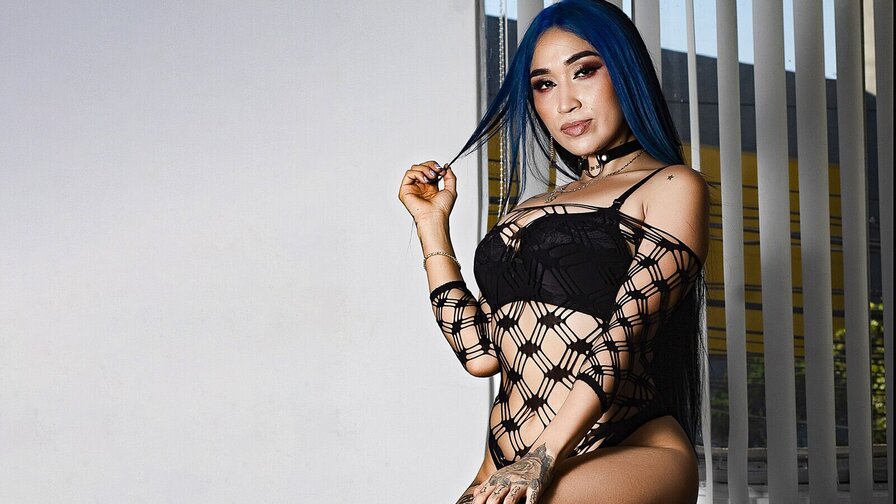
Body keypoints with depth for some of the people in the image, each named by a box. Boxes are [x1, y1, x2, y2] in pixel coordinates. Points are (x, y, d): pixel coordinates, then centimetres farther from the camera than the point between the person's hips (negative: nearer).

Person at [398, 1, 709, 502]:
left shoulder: (673, 187, 6)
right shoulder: (526, 214, 24)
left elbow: (626, 332, -9)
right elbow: (481, 352, 13)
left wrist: (545, 457, -20)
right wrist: (432, 224, 18)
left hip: (630, 455, -6)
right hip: (507, 460, 6)